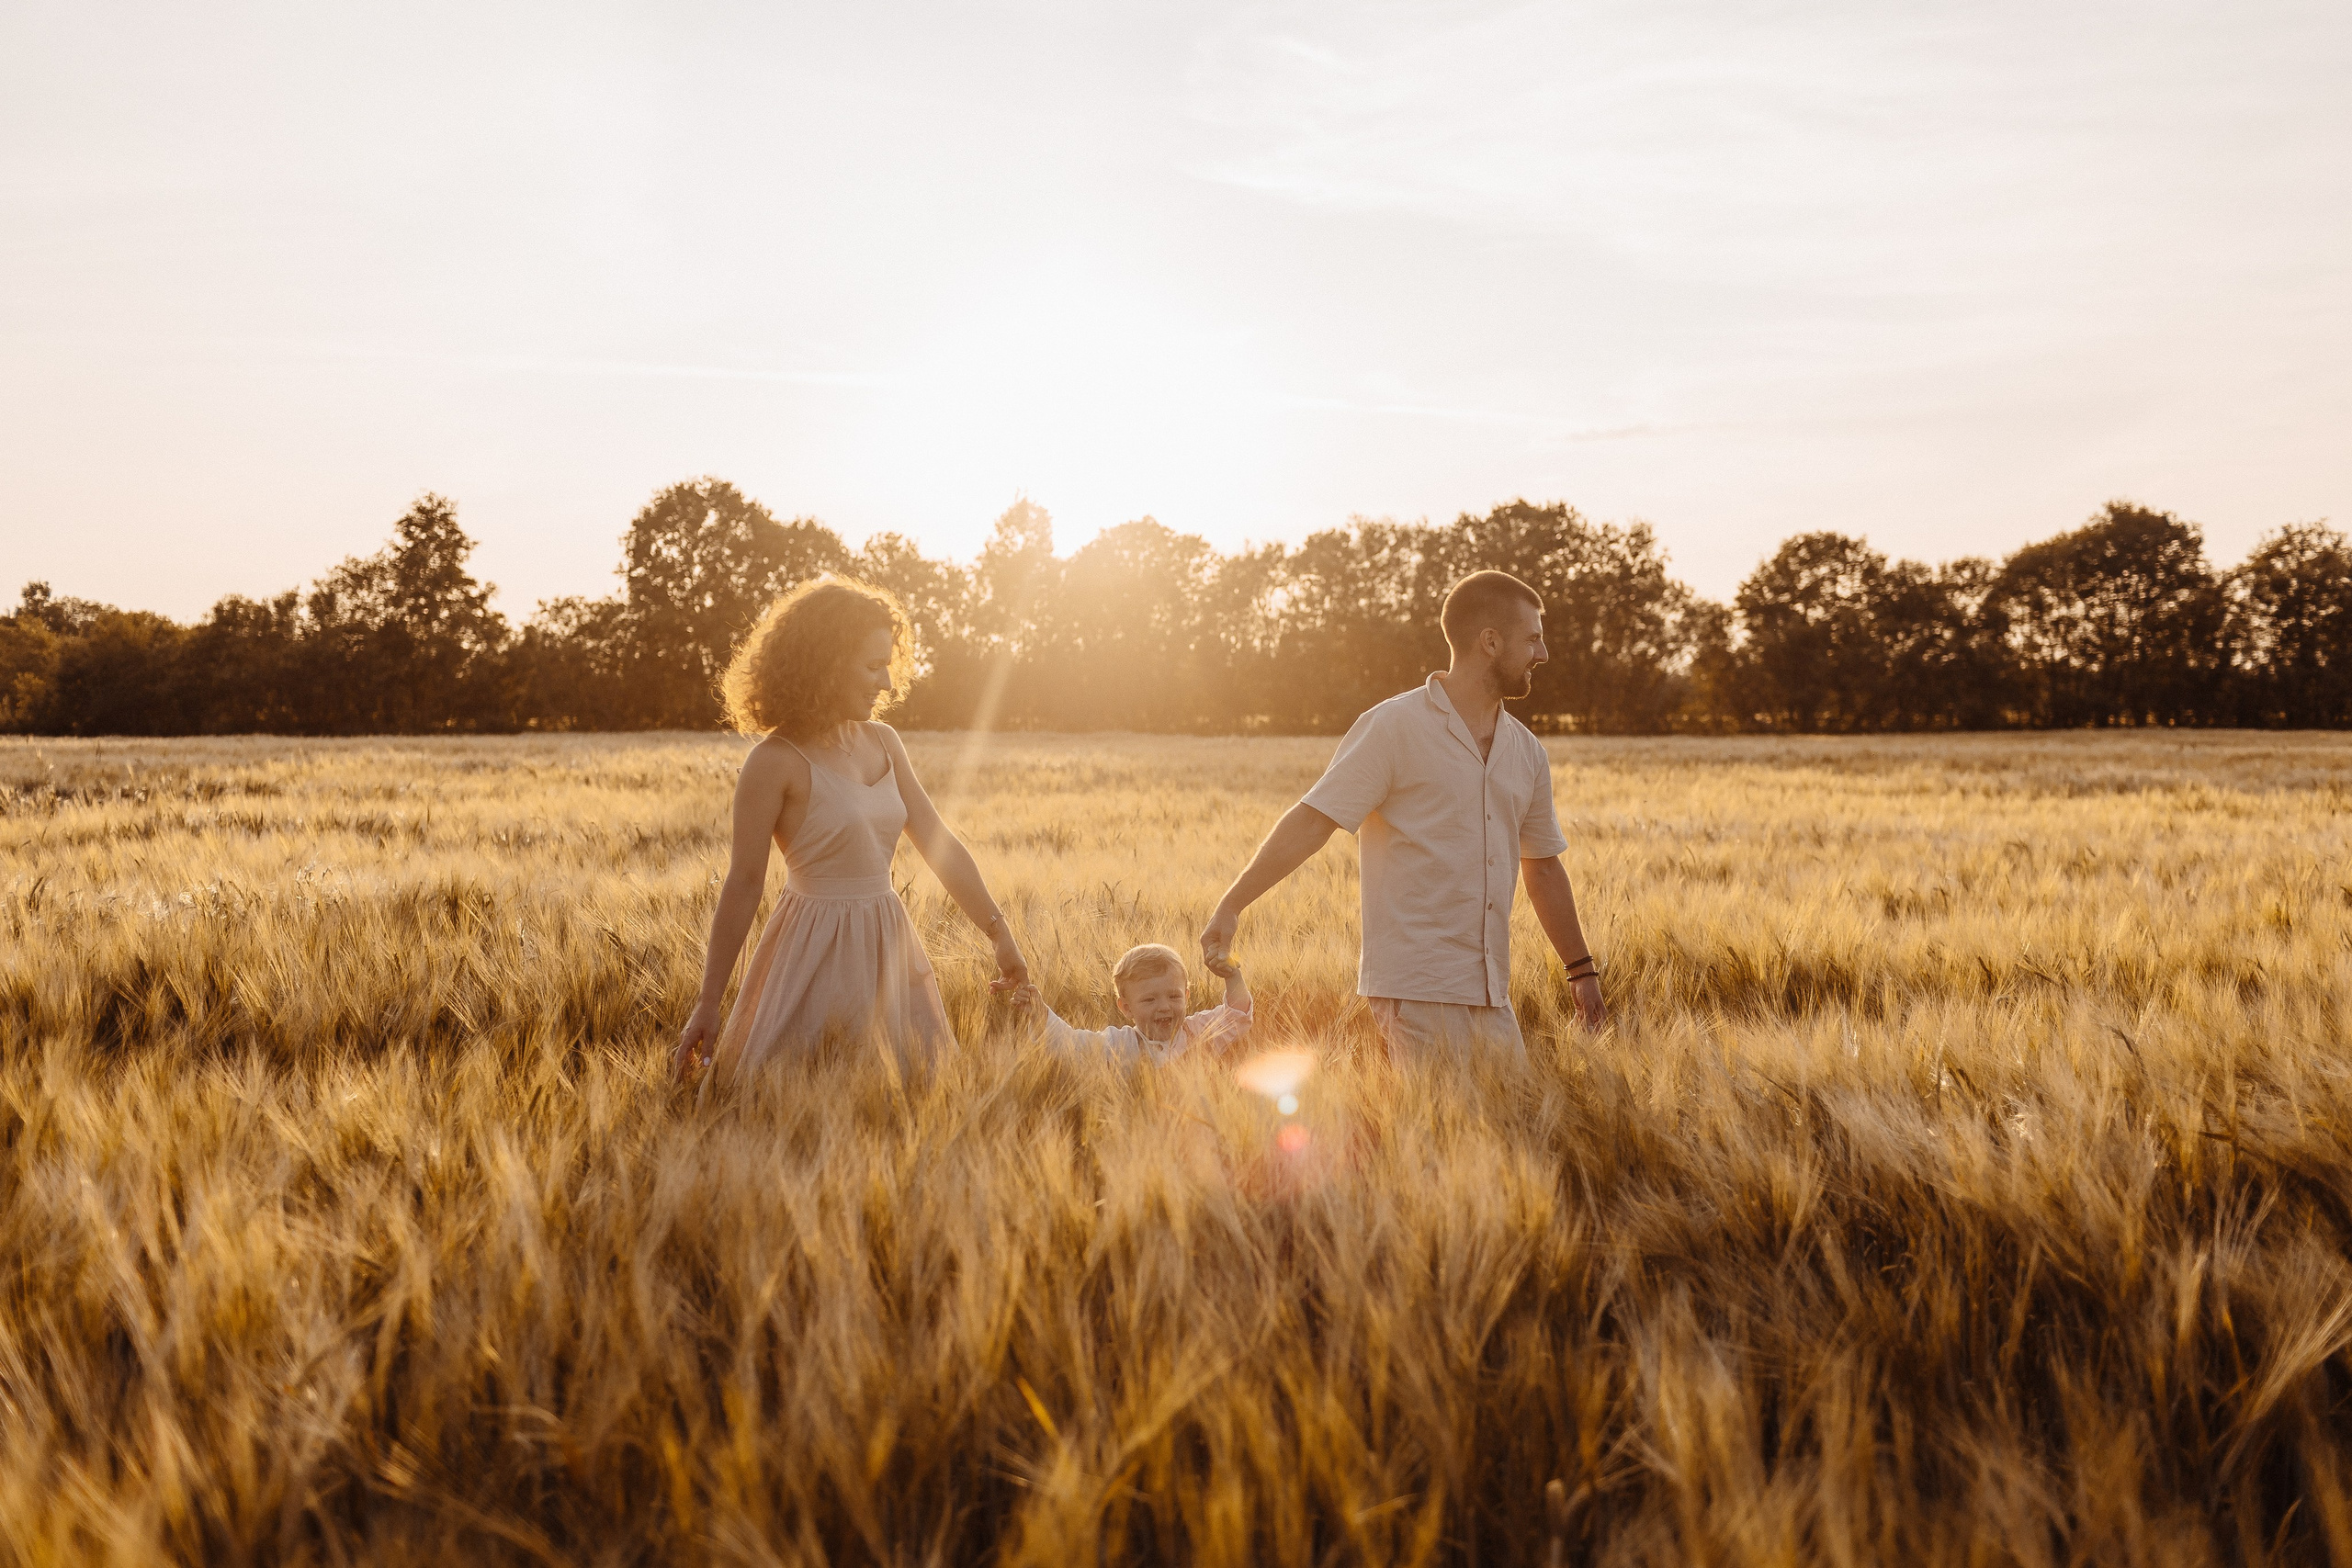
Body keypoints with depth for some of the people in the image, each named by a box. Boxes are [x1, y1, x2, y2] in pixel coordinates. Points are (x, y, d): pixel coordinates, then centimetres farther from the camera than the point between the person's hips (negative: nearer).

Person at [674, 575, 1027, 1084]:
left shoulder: (882, 743, 6)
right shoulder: (777, 762, -13)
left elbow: (940, 846, 7)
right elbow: (743, 883, -11)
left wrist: (1001, 935, 7)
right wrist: (708, 1005, -9)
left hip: (888, 946, 7)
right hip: (819, 952, -7)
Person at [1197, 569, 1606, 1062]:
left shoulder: (1526, 751, 14)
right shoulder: (1395, 727, -7)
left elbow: (1543, 866, 24)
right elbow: (1312, 820, -10)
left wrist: (1582, 969, 27)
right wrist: (1231, 905, -16)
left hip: (1491, 997, 7)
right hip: (1414, 991, -7)